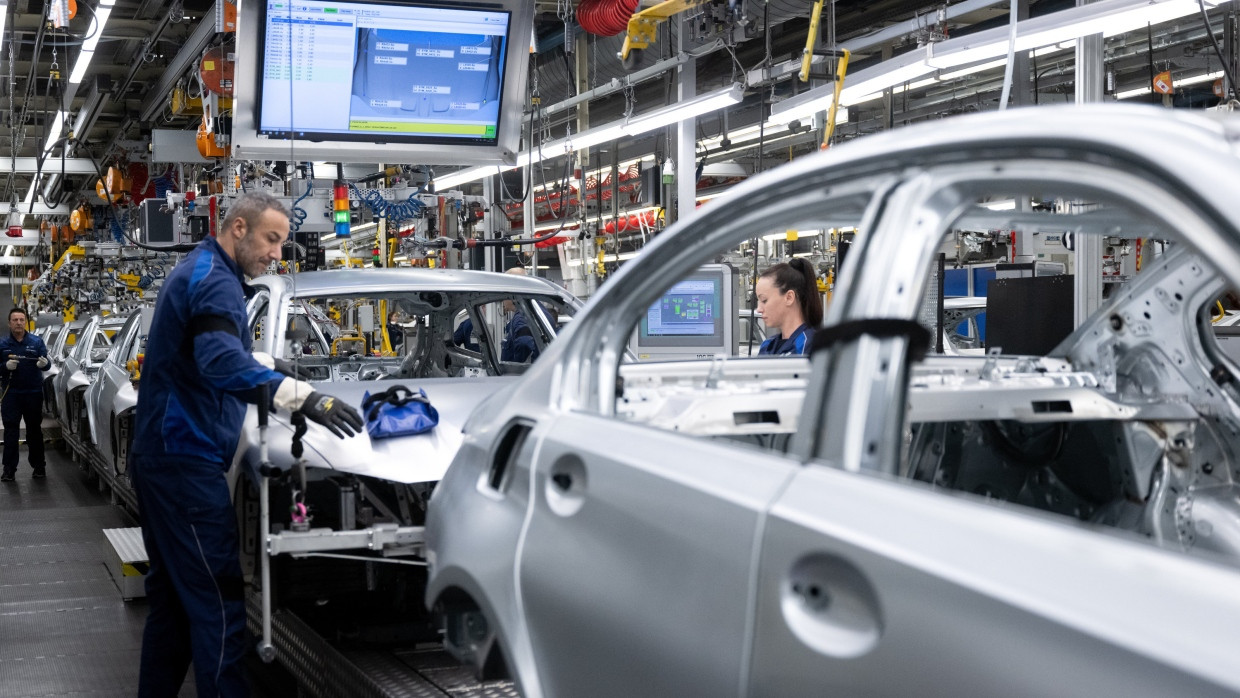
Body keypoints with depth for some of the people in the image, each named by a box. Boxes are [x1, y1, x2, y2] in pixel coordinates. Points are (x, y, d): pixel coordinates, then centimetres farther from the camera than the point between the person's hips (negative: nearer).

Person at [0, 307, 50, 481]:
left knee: (34, 431, 7)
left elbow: (46, 365, -1)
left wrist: (44, 364, -24)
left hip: (33, 393, 0)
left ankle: (39, 466, 14)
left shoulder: (37, 342, 2)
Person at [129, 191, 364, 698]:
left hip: (161, 455, 11)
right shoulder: (215, 281, -14)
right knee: (218, 600, -11)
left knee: (171, 593, 17)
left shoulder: (195, 272, 19)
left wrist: (268, 366, 26)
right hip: (187, 460, -11)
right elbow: (221, 362, -32)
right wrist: (301, 395, -41)